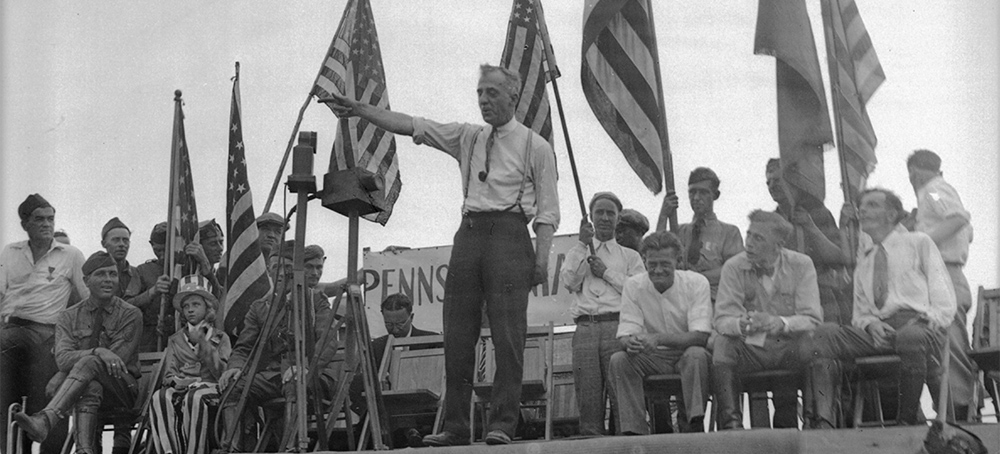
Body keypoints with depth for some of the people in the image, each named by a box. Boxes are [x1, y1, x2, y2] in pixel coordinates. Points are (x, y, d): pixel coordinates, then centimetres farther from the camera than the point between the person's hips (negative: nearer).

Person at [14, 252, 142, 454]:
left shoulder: (130, 315, 2)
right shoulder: (70, 317, 9)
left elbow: (117, 362, -7)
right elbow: (62, 359, -8)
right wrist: (98, 352, -28)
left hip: (122, 388, -2)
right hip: (86, 383, 2)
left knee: (89, 363, -34)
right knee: (90, 387, -37)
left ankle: (45, 420, -55)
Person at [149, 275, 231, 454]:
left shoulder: (220, 338, 16)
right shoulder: (175, 340, 26)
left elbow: (222, 372, 1)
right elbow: (169, 374, 16)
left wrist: (202, 343, -5)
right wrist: (177, 381, -9)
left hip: (209, 387, -2)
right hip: (181, 387, 2)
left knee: (194, 398, -40)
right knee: (160, 397, -34)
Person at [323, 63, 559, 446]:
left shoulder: (535, 147, 5)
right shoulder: (467, 137, 18)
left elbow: (547, 210, 2)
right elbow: (410, 125, 12)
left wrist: (541, 256, -10)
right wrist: (358, 110, 3)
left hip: (509, 233, -5)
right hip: (469, 233, 5)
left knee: (507, 335, -9)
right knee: (457, 336, 1)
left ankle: (503, 424, -7)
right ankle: (455, 426, 4)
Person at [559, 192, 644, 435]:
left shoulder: (630, 256, 23)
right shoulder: (576, 252, 27)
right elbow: (569, 282, 7)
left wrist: (607, 272, 2)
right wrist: (583, 245, 3)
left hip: (617, 326, -1)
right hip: (585, 327, 1)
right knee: (587, 389, -12)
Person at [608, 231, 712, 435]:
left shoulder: (696, 283, -10)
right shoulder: (633, 285, -3)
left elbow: (700, 336, -19)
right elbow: (625, 334, -8)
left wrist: (659, 338, -36)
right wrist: (631, 343, -36)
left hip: (687, 352, -2)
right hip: (653, 359, 2)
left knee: (696, 354, -36)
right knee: (618, 360, -26)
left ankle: (696, 426, -33)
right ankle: (633, 431, -28)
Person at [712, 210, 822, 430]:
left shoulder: (801, 265, -2)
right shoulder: (734, 267, -1)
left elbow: (812, 319, -10)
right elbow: (722, 320, -10)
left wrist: (781, 323, -31)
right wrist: (742, 324, -35)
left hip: (791, 346, -1)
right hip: (751, 348, 1)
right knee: (722, 343, -29)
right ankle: (731, 423, -31)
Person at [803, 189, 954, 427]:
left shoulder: (918, 243, 16)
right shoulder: (863, 262, 29)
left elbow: (944, 302, 9)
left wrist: (923, 320, -11)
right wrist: (871, 324, -2)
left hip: (919, 324, -4)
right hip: (877, 329, 4)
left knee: (911, 336, -42)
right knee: (825, 333, -23)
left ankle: (908, 420, -26)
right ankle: (823, 420, -34)